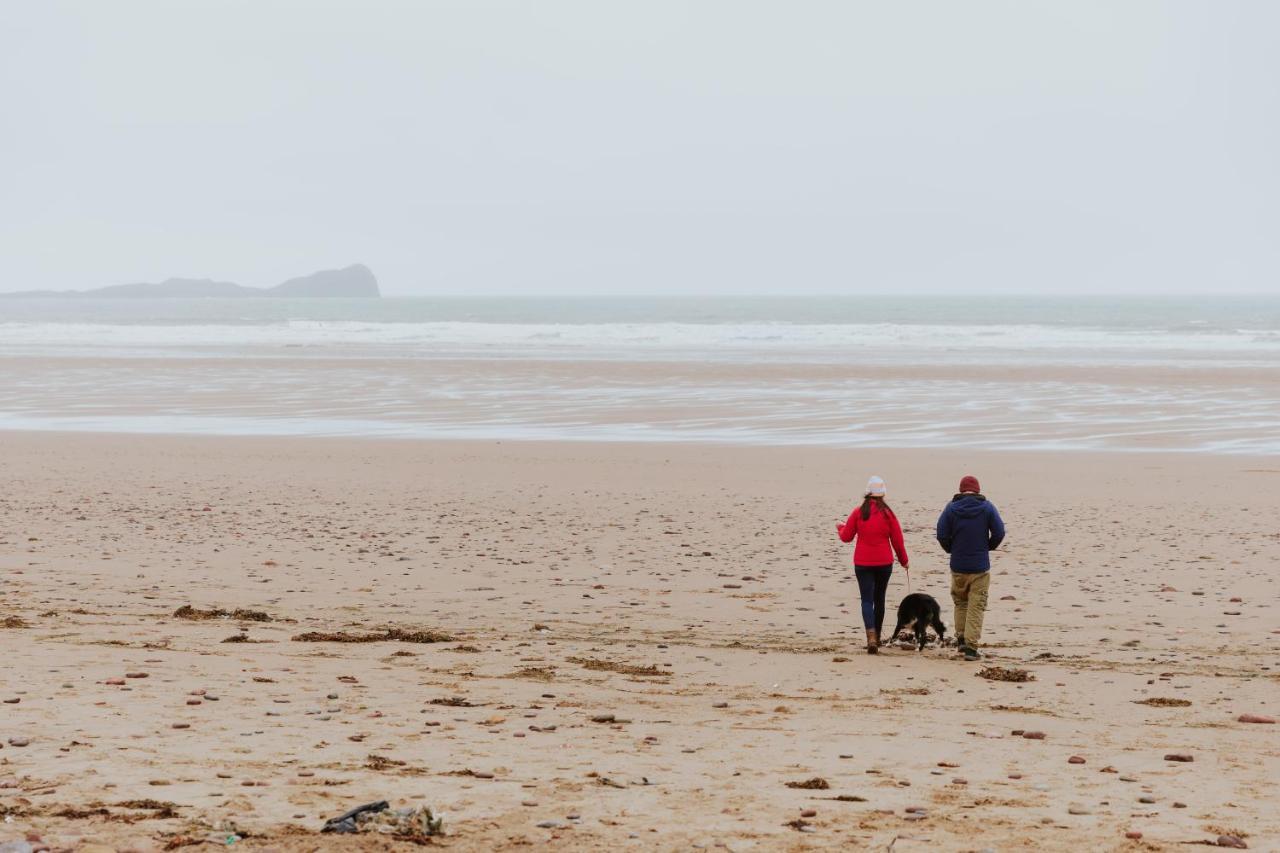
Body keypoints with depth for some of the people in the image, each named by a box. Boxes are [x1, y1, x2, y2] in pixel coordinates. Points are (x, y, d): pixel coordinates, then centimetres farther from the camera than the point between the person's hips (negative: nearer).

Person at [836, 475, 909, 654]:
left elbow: (846, 537, 2)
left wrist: (840, 528, 25)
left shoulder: (858, 513, -6)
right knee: (879, 599, 17)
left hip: (862, 564, -1)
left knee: (867, 600, -3)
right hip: (884, 563, 1)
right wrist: (903, 560, 15)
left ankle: (871, 637, -22)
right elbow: (897, 540, 0)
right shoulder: (888, 514, -4)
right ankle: (877, 637, 26)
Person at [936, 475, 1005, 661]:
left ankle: (961, 638, 19)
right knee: (977, 606, 1)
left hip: (958, 566, 1)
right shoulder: (987, 507, -3)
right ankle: (971, 646, -5)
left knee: (960, 602, 22)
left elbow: (942, 534, -7)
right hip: (980, 566, -1)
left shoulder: (951, 508, -3)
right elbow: (999, 533, -6)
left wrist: (951, 550, 11)